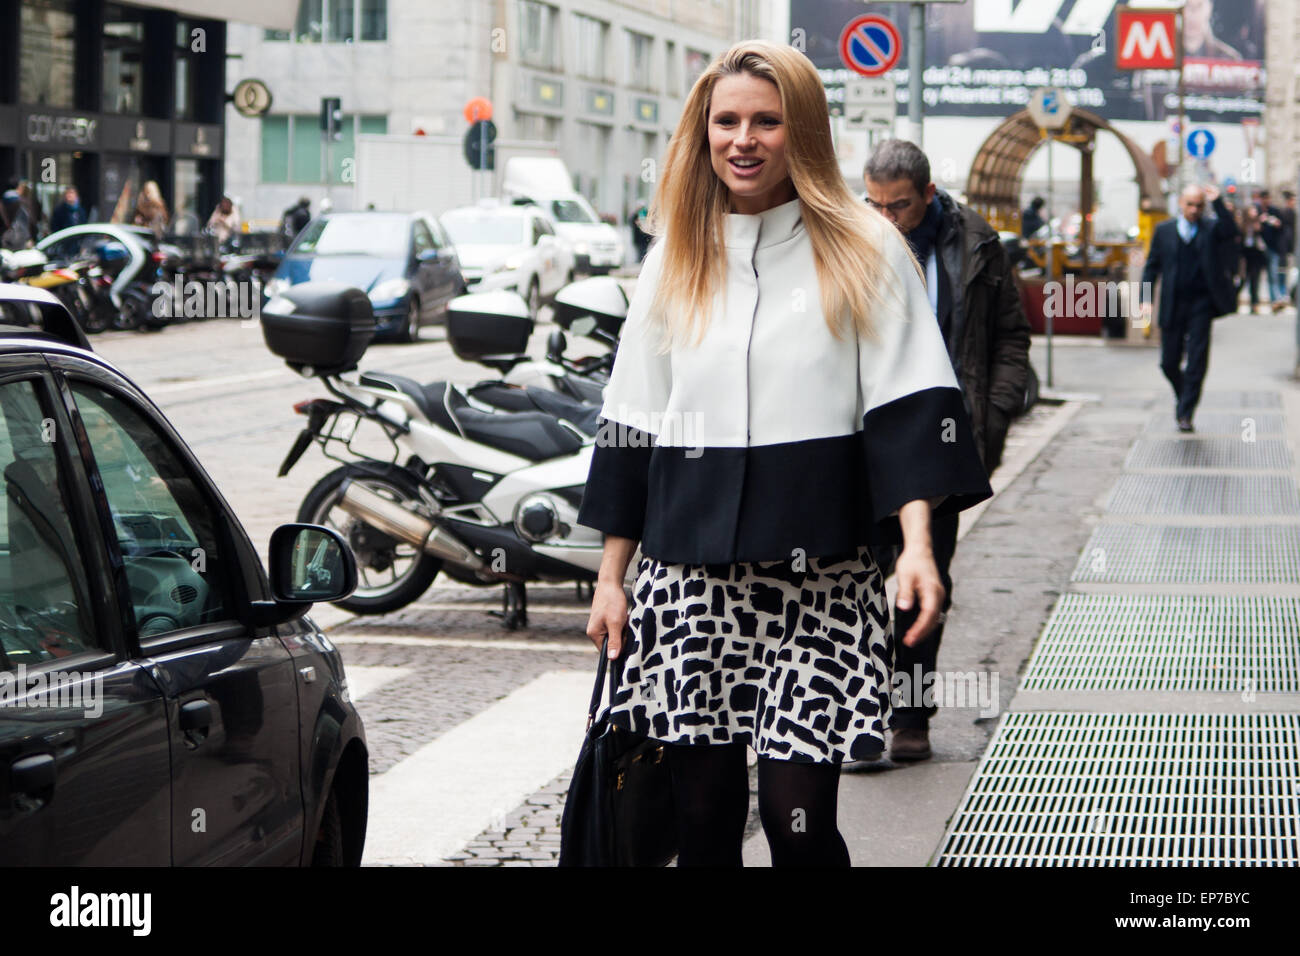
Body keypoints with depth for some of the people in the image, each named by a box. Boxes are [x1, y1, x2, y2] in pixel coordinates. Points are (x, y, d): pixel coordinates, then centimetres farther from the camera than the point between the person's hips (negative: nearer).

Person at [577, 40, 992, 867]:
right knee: (701, 813, 4)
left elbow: (908, 404, -3)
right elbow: (633, 424, 16)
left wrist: (917, 542, -17)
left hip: (821, 572, -3)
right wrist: (610, 576, 13)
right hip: (688, 575, 3)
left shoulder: (863, 250, 3)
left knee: (798, 813, -9)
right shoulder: (673, 262, 14)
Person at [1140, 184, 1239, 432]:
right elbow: (1152, 265, 9)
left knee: (1197, 361, -6)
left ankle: (1186, 412, 0)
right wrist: (1146, 299, 0)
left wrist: (1218, 202, -23)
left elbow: (1230, 232, -20)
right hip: (1173, 306, 2)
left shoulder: (1211, 228, 2)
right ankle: (1183, 397, 34)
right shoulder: (1164, 230, 6)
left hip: (1201, 302, -2)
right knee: (1169, 362, 6)